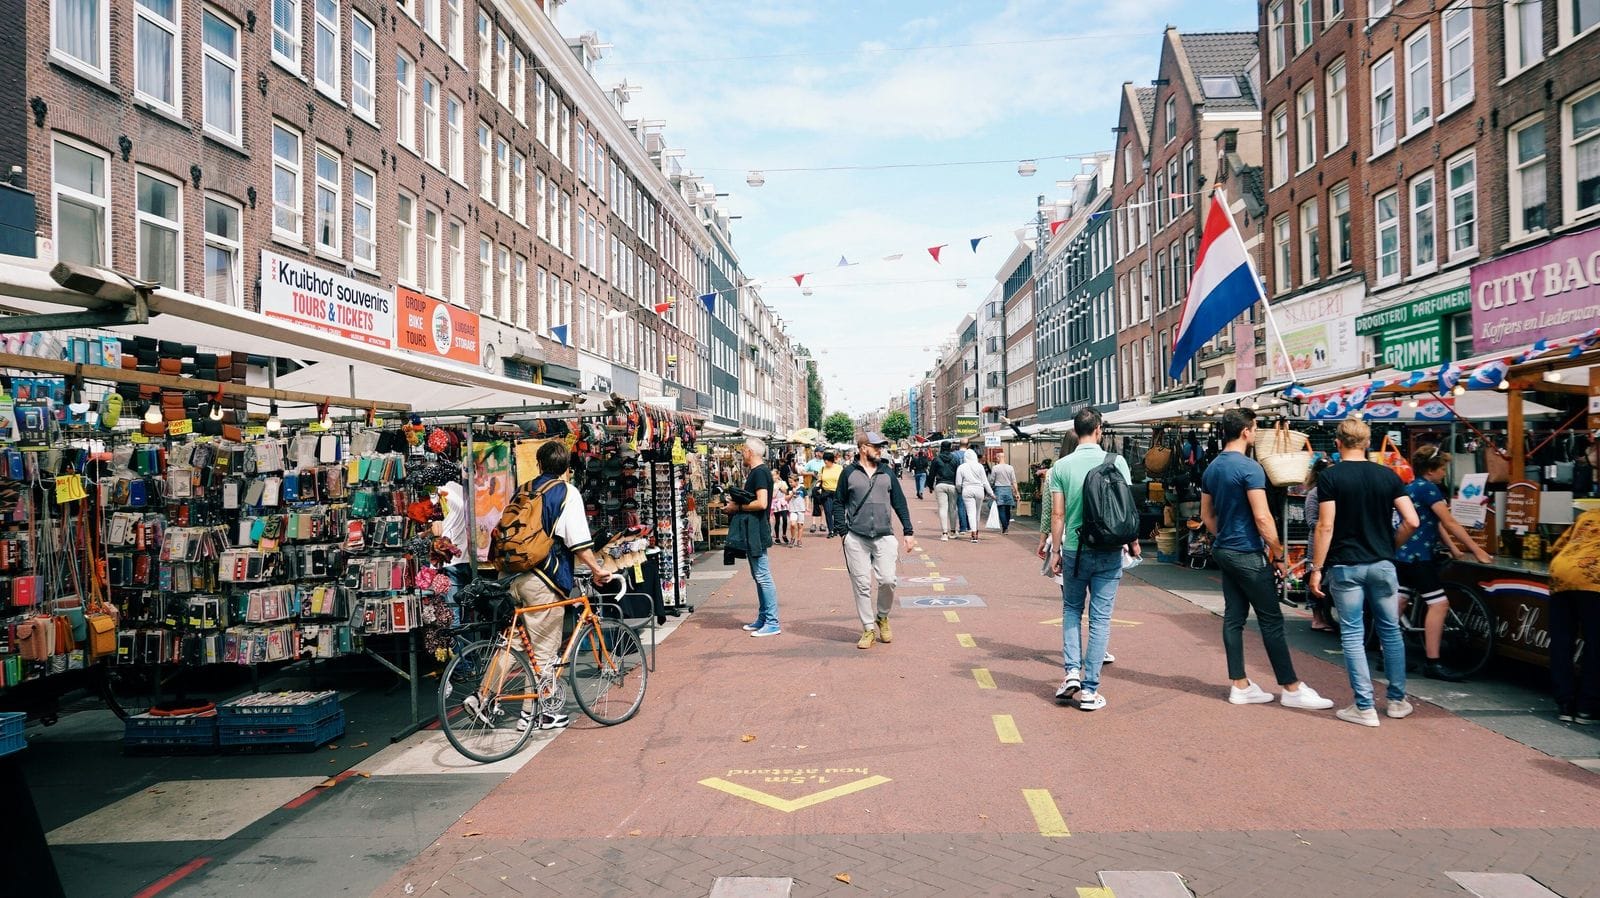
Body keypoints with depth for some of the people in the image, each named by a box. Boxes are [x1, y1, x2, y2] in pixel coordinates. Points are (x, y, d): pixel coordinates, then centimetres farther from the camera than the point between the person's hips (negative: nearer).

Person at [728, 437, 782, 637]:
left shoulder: (760, 472, -15)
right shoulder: (756, 472, 16)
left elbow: (761, 503, -24)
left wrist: (738, 507, -14)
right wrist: (735, 501, 10)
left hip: (758, 532, -11)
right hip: (752, 532, 11)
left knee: (763, 576, -8)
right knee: (758, 576, 15)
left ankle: (772, 623, -5)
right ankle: (762, 619, 23)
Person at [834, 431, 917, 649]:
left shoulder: (887, 472, 10)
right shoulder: (849, 473, 4)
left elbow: (899, 502, 13)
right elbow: (839, 504, 7)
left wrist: (908, 532, 7)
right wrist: (843, 531, -1)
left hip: (884, 537, 1)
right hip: (856, 539, -1)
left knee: (887, 581, -8)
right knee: (862, 585, 1)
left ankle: (882, 617, 18)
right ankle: (868, 629, 12)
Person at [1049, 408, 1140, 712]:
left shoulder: (1062, 466, -4)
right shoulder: (1116, 462, -5)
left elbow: (1057, 513, -3)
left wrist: (1055, 551, 5)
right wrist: (1134, 542, 12)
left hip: (1074, 550, 1)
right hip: (1109, 551, 0)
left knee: (1071, 610, 20)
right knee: (1100, 618, 5)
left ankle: (1072, 671, 5)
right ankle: (1090, 689, 7)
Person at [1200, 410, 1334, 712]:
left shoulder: (1211, 469, 9)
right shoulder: (1250, 468, -16)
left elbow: (1207, 515, 15)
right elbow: (1262, 518, -19)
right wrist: (1278, 554, -9)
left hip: (1224, 551, 8)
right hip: (1248, 554, -8)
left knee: (1234, 617, 9)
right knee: (1271, 620, -1)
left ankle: (1240, 686, 14)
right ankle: (1292, 688, 5)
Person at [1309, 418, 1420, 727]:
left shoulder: (1330, 477, -7)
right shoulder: (1387, 475, 3)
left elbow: (1325, 527, -12)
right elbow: (1412, 521, -2)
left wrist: (1316, 568, -7)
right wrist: (1391, 547, 15)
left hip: (1345, 566, -3)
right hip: (1382, 564, 3)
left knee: (1352, 635, 3)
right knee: (1391, 631, 16)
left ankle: (1364, 707, 4)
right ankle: (1397, 700, 24)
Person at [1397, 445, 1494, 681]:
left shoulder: (1411, 487, 17)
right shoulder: (1427, 487, -12)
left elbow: (1436, 523, 18)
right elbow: (1450, 522, -13)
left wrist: (1454, 548, 16)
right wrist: (1477, 550, -10)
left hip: (1402, 553, 10)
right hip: (1417, 556, -10)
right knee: (1439, 603, -10)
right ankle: (1432, 663, -10)